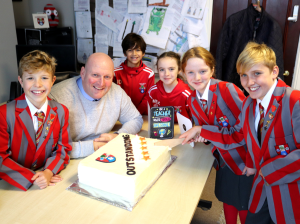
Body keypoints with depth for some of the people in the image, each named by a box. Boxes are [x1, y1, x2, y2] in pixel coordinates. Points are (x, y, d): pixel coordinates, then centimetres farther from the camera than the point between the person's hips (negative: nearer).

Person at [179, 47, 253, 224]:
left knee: (245, 208, 14)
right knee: (228, 201, 23)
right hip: (224, 160, 5)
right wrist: (196, 132, -16)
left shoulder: (227, 89, -24)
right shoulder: (192, 100, -3)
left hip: (244, 159, -5)